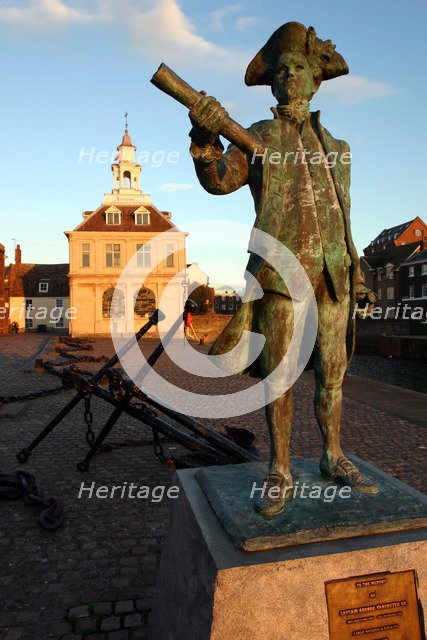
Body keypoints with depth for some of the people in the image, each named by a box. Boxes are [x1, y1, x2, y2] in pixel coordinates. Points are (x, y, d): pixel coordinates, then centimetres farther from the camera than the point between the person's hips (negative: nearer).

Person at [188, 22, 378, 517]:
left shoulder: (334, 147, 20)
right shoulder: (258, 137, 8)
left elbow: (340, 212, 22)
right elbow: (220, 181, -9)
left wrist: (353, 269, 18)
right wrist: (205, 139, -28)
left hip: (332, 272, 5)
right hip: (282, 268, -4)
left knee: (332, 371, 8)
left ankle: (333, 458, 24)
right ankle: (280, 475, 8)